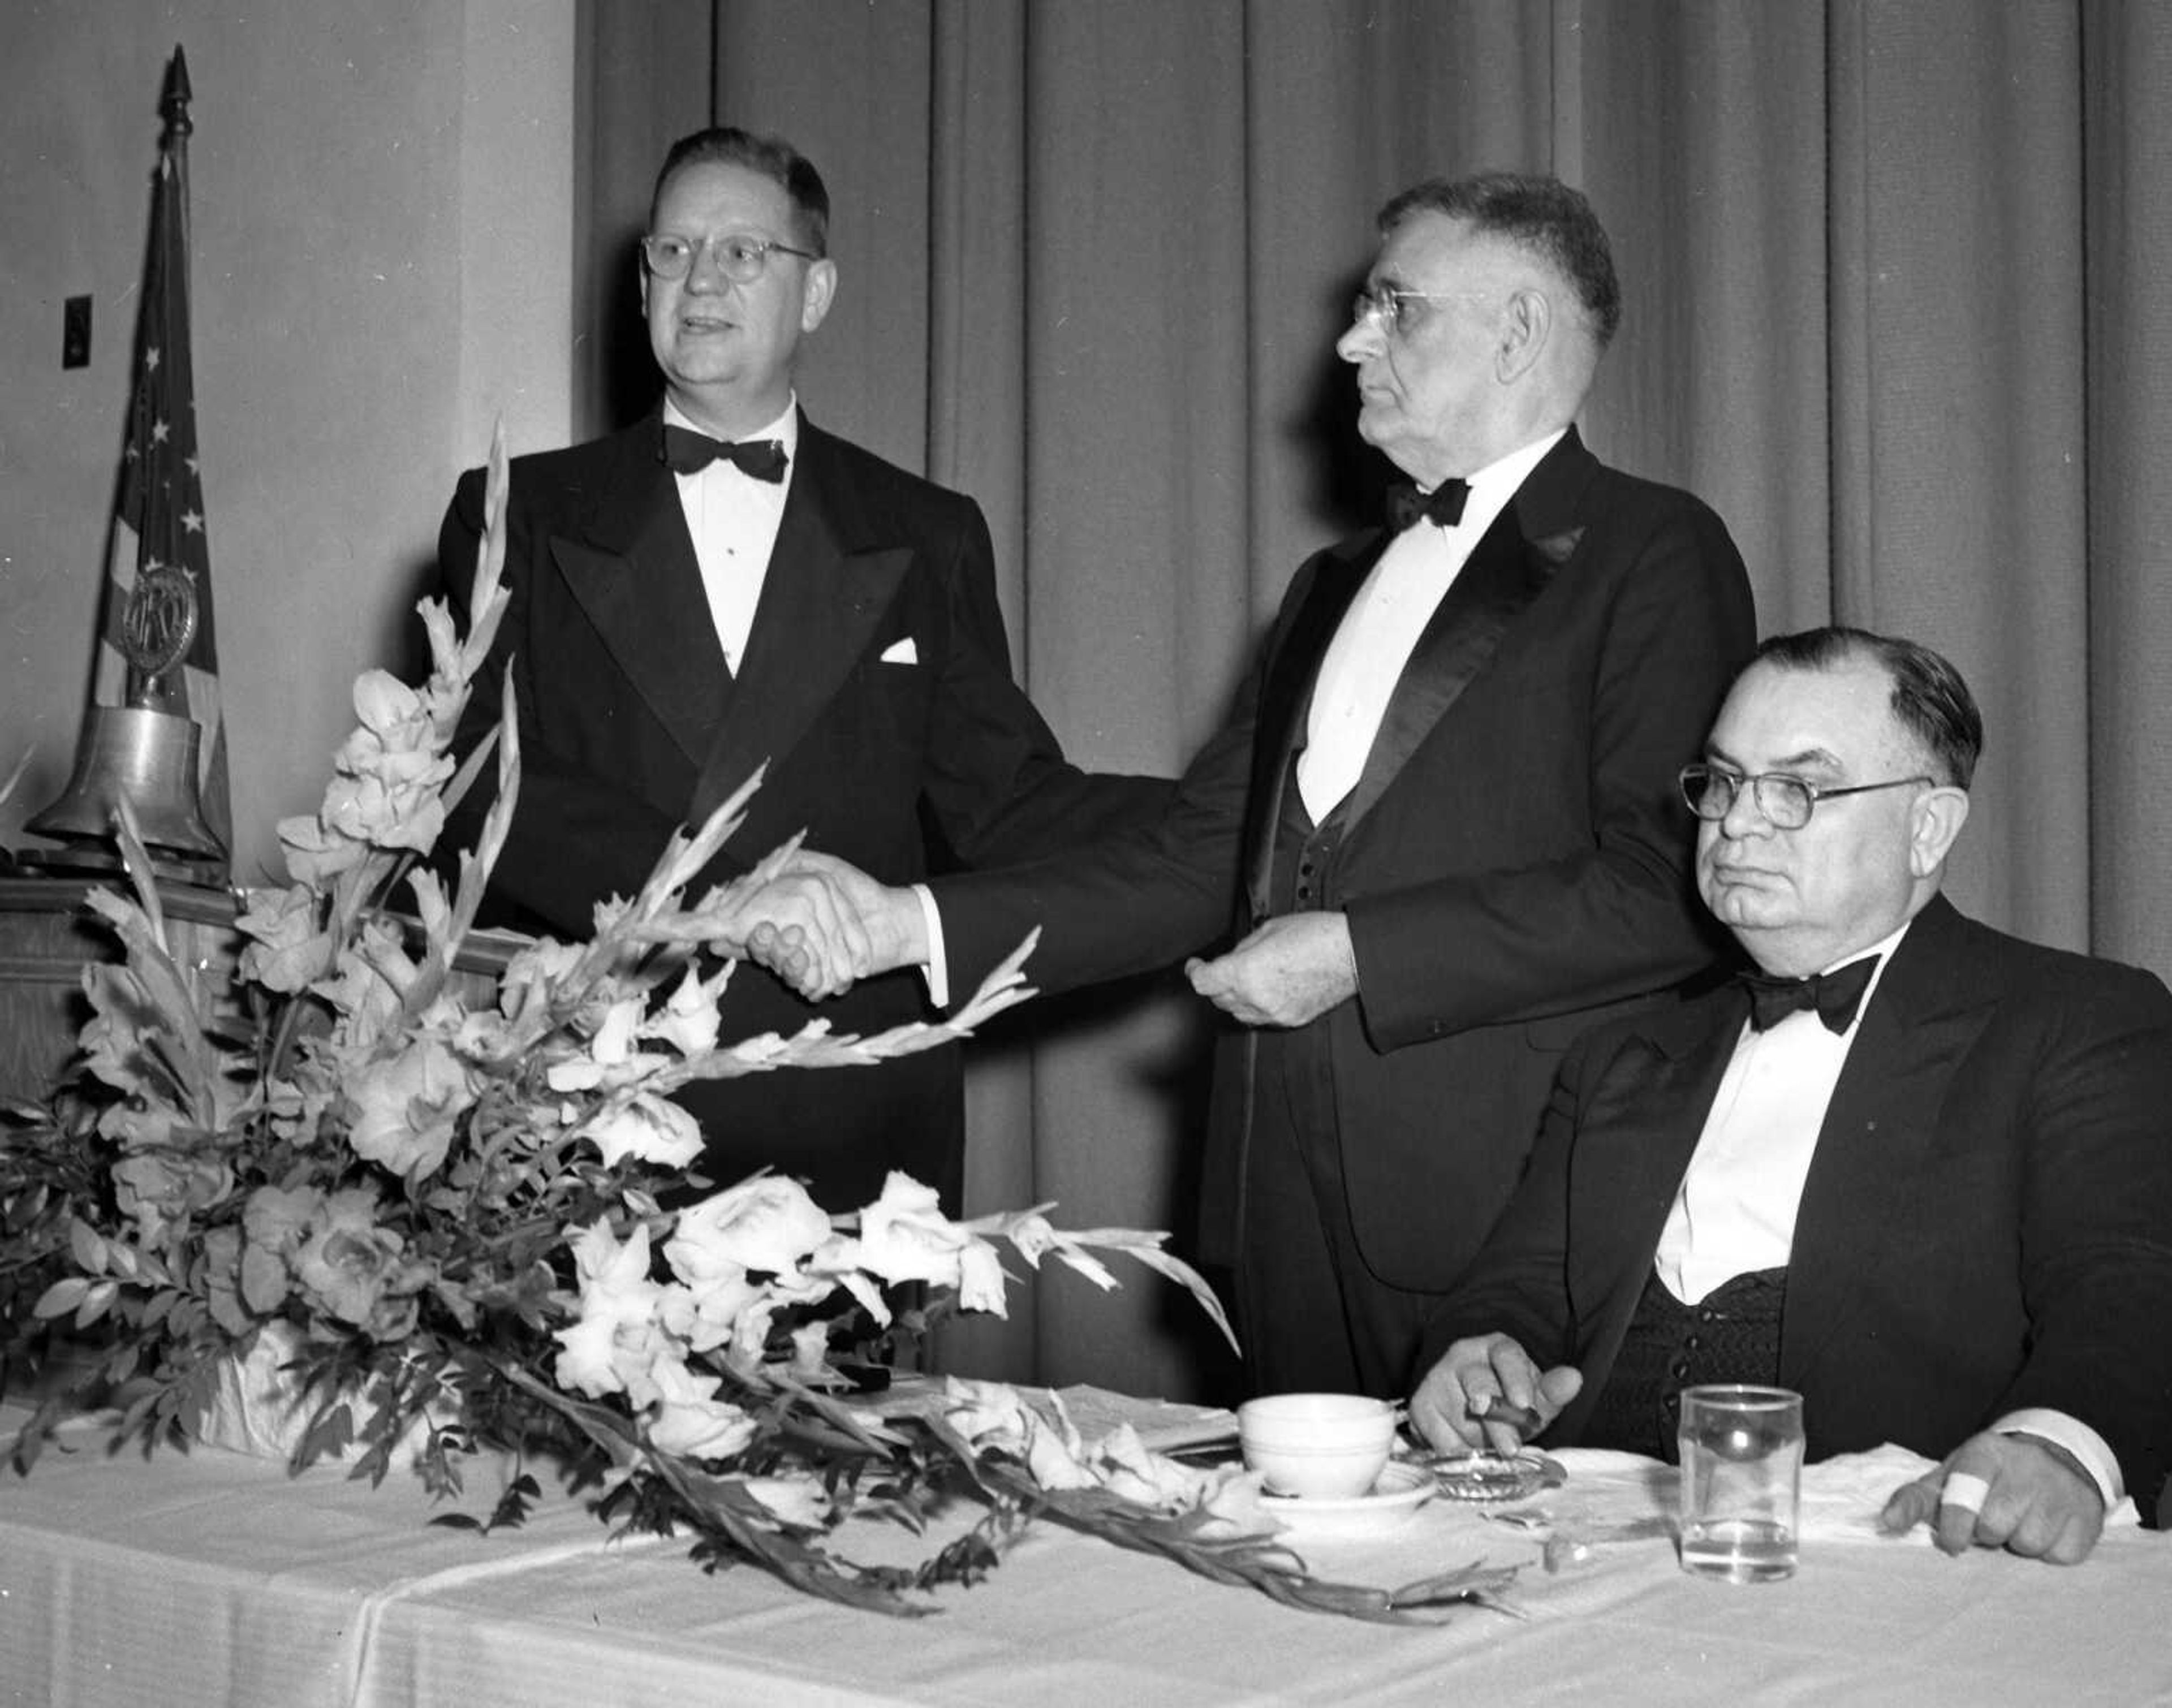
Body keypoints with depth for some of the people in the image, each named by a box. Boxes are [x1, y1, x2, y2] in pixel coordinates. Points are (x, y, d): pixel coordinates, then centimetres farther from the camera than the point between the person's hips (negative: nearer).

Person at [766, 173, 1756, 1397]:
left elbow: (1666, 890, -14)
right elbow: (1197, 861, 15)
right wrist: (915, 926, 6)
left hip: (1513, 1207, -6)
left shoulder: (1655, 553, -3)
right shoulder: (1337, 585, 21)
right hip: (1292, 1204, 6)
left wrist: (1356, 950, -14)